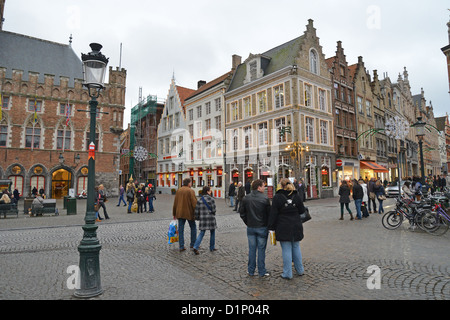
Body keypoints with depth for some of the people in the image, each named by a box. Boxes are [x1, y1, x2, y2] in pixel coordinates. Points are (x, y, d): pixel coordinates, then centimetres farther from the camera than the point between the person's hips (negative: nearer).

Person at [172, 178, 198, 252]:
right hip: (189, 213, -4)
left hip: (180, 213, 5)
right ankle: (193, 244, 20)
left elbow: (175, 203, 10)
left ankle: (181, 247, 8)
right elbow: (194, 203, -15)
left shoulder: (178, 191, 7)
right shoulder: (191, 191, -10)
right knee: (193, 227, 15)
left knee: (180, 230, 7)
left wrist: (174, 213, 18)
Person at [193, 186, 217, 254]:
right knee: (212, 233, 15)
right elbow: (213, 210, -5)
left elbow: (196, 211, 1)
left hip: (203, 219, 3)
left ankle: (196, 247, -6)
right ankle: (212, 247, 23)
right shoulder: (211, 199, -9)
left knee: (201, 233, 9)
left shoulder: (199, 200, 1)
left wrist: (197, 218, 16)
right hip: (211, 219, -3)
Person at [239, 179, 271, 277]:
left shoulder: (246, 198, 1)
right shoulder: (265, 198, -12)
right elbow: (269, 213, -8)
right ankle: (262, 272, 15)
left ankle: (251, 270, 21)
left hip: (250, 228, 4)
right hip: (262, 228, -3)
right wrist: (268, 225, 5)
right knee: (261, 249, 6)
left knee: (252, 249, 12)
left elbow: (242, 213, 5)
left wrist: (248, 223, 13)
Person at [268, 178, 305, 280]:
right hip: (296, 227, 4)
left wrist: (271, 228, -3)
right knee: (296, 248, 18)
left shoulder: (277, 197, -9)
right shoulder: (297, 196, 0)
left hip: (283, 228, -3)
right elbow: (302, 210, 5)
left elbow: (273, 214, -8)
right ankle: (300, 270, 30)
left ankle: (287, 273, 11)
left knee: (286, 250, 3)